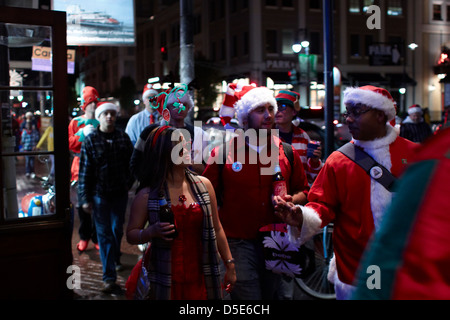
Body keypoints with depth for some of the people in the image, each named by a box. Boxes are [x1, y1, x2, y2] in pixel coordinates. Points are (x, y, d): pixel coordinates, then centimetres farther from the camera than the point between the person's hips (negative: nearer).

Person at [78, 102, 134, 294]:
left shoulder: (123, 138, 2)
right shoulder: (90, 140, -6)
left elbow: (131, 163, 12)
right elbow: (84, 171, -6)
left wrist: (128, 182, 6)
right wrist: (85, 198, -9)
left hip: (120, 193, 3)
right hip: (99, 194, -3)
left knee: (117, 230, 16)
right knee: (104, 234, 0)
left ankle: (115, 258, 45)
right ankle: (109, 277, 3)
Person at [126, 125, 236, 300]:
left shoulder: (204, 185, 2)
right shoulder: (147, 195, -7)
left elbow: (216, 229, 9)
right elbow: (131, 235, 2)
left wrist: (230, 265, 10)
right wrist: (151, 232, -19)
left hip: (200, 278, 3)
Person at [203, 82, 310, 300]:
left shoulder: (287, 153, 4)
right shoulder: (223, 153, -4)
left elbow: (303, 190, 11)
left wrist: (292, 201, -9)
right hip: (239, 242, -3)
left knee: (272, 294, 17)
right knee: (247, 293, -6)